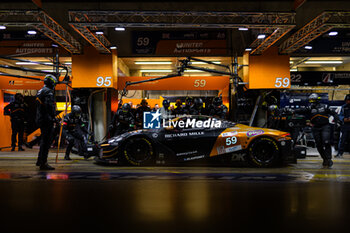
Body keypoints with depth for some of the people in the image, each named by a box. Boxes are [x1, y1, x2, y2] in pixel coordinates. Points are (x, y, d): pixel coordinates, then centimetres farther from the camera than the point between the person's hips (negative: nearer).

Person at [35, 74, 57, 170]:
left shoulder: (40, 91, 19)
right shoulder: (48, 92, -13)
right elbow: (49, 106, -25)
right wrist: (53, 117, -20)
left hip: (40, 119, 10)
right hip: (47, 120, -10)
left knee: (44, 140, 20)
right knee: (46, 141, -7)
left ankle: (40, 161, 27)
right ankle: (43, 163, -6)